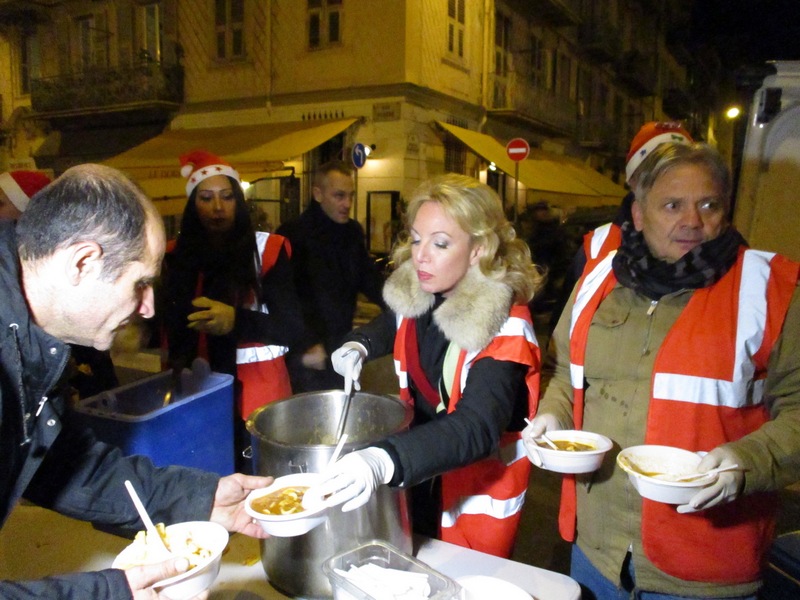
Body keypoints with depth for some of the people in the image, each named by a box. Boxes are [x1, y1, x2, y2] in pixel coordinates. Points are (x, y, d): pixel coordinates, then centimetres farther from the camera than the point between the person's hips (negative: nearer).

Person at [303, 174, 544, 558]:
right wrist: (358, 346, -6)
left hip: (479, 492, -5)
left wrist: (384, 461, -57)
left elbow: (477, 428, -42)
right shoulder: (414, 292, -9)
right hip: (419, 472, 6)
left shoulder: (503, 329, -28)